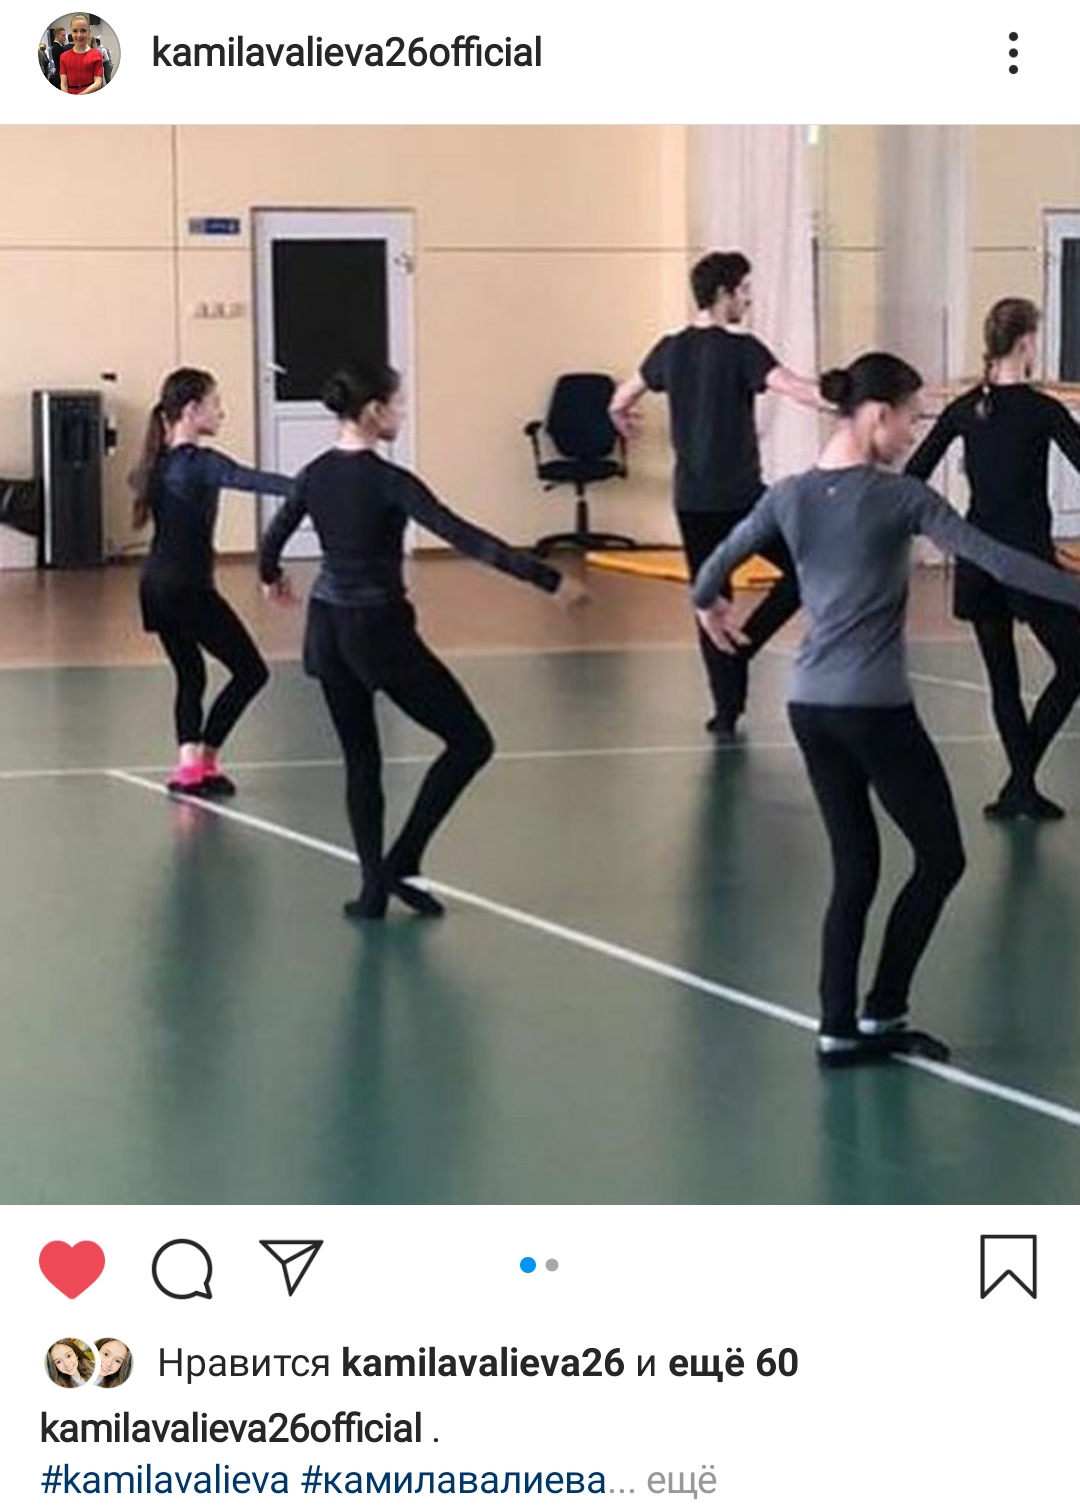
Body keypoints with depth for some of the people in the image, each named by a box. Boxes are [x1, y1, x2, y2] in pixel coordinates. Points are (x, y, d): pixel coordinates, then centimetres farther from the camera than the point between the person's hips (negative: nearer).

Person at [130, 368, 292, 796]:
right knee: (250, 671, 1)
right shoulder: (201, 462, -17)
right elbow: (252, 480, -35)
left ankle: (189, 759, 2)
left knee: (189, 675, 16)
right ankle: (202, 761, -1)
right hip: (188, 588, -8)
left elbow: (138, 480, 32)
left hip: (155, 586, 9)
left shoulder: (159, 460, 8)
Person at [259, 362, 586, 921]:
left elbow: (273, 540, 16)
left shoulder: (315, 475, 2)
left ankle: (374, 886, 14)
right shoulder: (388, 481, -18)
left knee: (360, 759, 17)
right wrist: (548, 579, -25)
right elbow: (466, 538, -24)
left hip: (326, 629, 7)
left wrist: (272, 577, 40)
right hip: (379, 631, -7)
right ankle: (401, 864, 3)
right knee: (471, 741, 5)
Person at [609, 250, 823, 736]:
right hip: (742, 496, -5)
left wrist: (623, 419, 44)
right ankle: (741, 647, -3)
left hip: (692, 500, 5)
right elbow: (791, 387, -27)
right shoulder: (740, 349, -11)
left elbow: (621, 399, 21)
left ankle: (726, 712, 8)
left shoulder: (671, 350, 6)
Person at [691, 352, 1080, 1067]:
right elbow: (998, 560, -16)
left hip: (810, 707, 6)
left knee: (854, 867, 14)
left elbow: (717, 566, 17)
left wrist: (709, 605, 39)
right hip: (876, 710, -6)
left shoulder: (790, 496, 5)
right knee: (941, 858, 10)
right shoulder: (902, 499, -10)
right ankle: (882, 1014, 11)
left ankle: (840, 1029, 12)